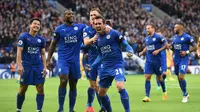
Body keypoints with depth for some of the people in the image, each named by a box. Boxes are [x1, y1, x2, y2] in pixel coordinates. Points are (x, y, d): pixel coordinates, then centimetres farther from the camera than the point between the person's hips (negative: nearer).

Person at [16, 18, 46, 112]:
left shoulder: (41, 40, 10)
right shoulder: (23, 37, -3)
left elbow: (43, 54, 15)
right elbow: (19, 52, -8)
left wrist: (44, 67, 5)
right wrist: (19, 66, -17)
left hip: (38, 67, 4)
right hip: (26, 66, -4)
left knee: (40, 89, -4)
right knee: (23, 89, 2)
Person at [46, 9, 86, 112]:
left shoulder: (80, 27, 5)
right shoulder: (59, 29, 3)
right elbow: (53, 44, 9)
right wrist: (48, 59, 4)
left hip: (75, 60, 2)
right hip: (63, 59, -2)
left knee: (73, 85, 7)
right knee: (63, 81, -19)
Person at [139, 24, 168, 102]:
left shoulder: (158, 37, -9)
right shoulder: (146, 39, 10)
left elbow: (166, 45, -7)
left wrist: (158, 50, -17)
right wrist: (142, 52, 10)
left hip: (157, 60, -4)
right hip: (148, 61, 4)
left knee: (159, 77, 8)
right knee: (147, 77, -8)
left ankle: (164, 92, 34)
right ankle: (147, 96, -9)